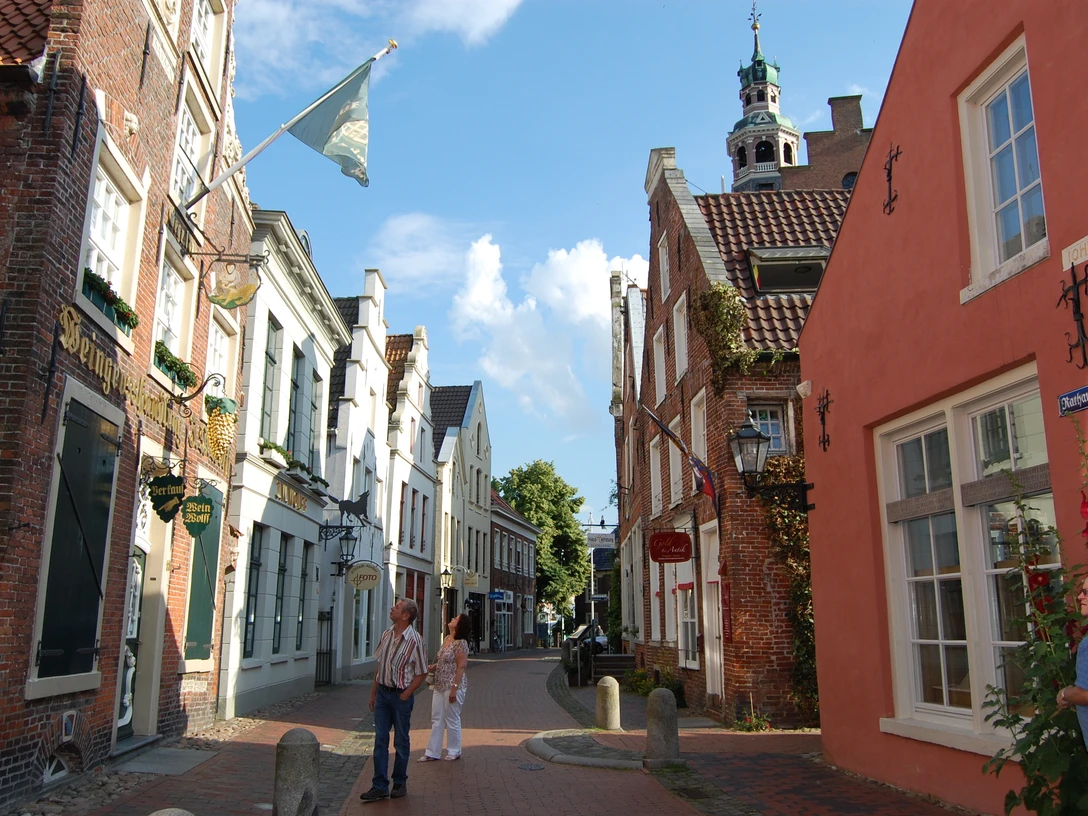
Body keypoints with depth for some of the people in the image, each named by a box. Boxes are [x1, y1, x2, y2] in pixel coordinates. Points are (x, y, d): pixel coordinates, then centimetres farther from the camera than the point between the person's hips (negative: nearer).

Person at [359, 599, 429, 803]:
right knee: (380, 740, 6)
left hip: (401, 695, -5)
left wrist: (405, 695, -12)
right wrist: (373, 693, 13)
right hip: (383, 692, 5)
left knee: (401, 742, 8)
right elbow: (379, 666, 13)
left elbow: (422, 673, -10)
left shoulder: (415, 640, -15)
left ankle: (400, 783, 22)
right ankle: (380, 786, 12)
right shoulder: (386, 634, 3)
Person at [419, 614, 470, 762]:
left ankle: (454, 751, 19)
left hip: (452, 686, -9)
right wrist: (434, 666, 4)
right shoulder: (446, 639, 10)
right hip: (440, 685, 9)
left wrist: (454, 688, -22)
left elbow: (461, 666, -19)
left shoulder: (461, 643, -16)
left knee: (452, 719, 4)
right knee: (436, 719, 11)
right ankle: (432, 753, 17)